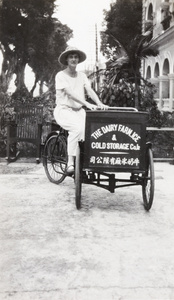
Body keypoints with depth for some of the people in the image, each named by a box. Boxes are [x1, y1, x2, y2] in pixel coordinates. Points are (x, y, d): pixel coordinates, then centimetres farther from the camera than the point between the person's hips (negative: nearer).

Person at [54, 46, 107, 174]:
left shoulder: (82, 76, 14)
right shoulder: (61, 75, -3)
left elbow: (90, 90, 0)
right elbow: (70, 93, -18)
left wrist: (99, 103, -20)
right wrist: (87, 104, -31)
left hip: (79, 110, 5)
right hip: (64, 110, -5)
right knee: (78, 127, -34)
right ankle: (70, 163, -27)